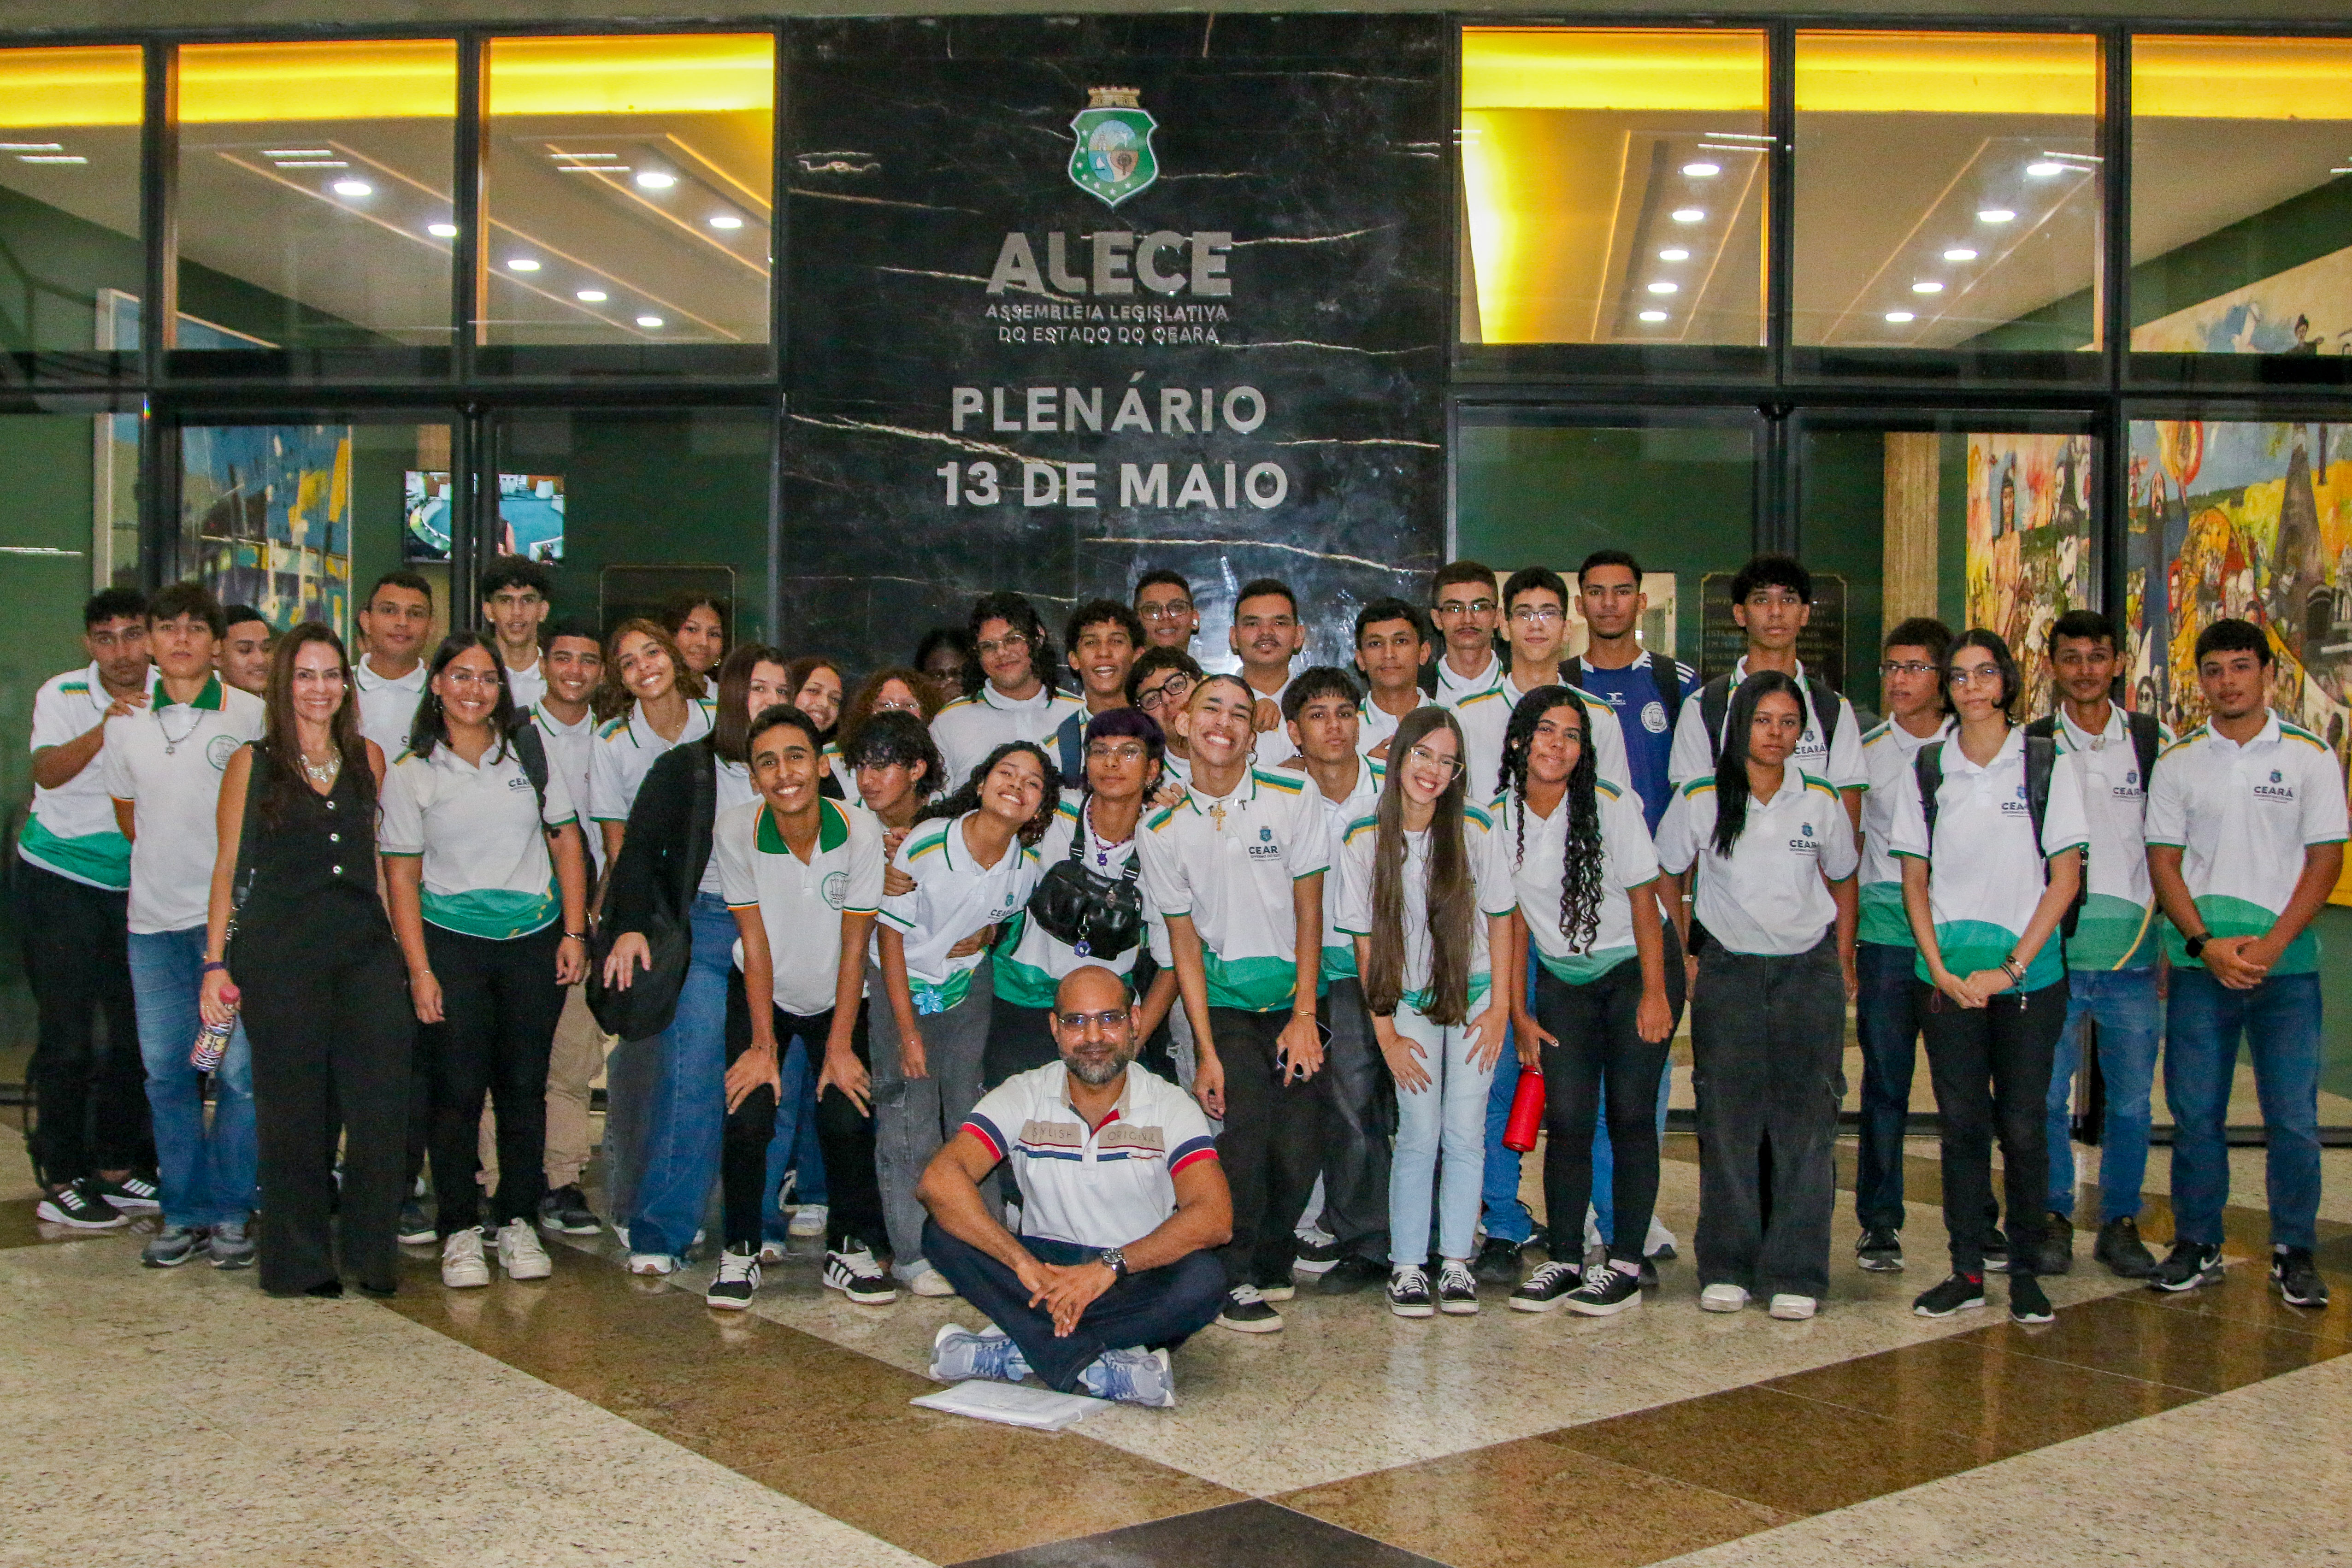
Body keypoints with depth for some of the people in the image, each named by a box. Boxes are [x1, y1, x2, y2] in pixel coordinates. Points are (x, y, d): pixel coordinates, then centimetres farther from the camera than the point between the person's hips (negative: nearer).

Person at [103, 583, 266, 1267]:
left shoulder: (252, 716, -3)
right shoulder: (127, 723, 9)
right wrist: (168, 866, 13)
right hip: (155, 916, 4)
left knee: (238, 1069, -4)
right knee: (165, 1070, 7)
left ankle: (230, 1214, 8)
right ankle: (182, 1212, 17)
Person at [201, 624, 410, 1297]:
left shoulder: (368, 759, 13)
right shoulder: (253, 763, 5)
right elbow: (228, 869, 5)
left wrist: (403, 951, 11)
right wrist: (215, 963, -1)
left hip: (365, 949, 2)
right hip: (279, 956, -2)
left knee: (383, 1108, -6)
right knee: (295, 1114, 2)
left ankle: (369, 1254, 9)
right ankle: (301, 1262, 15)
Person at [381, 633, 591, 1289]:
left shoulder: (529, 753, 6)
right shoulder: (411, 773, 2)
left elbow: (567, 842, 8)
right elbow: (401, 876, 0)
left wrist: (573, 932, 0)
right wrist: (420, 970, -7)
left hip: (534, 939, 2)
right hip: (452, 943, -1)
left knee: (524, 1086, 4)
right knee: (458, 1091, -4)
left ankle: (518, 1220, 16)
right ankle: (460, 1229, 8)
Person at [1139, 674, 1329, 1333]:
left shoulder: (1292, 798, -4)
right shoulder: (1165, 829, -2)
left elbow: (1308, 911, 0)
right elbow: (1184, 943, 0)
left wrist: (1305, 1016, -6)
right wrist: (1206, 1051, -6)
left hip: (1293, 991, 1)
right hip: (1224, 1000, 0)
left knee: (1299, 1148, -6)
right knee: (1243, 1130, -18)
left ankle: (1273, 1262, 20)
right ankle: (1237, 1279, -2)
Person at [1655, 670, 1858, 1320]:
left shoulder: (1821, 802, 0)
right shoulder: (1699, 801, -4)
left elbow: (1843, 882, 14)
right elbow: (1667, 879, 9)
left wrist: (1842, 965, 10)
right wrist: (1686, 956, 5)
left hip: (1808, 970, 1)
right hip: (1728, 969, -1)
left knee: (1806, 1118, -4)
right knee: (1727, 1117, -2)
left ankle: (1796, 1274, 2)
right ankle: (1726, 1269, 7)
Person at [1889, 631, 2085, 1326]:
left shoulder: (2050, 764, 0)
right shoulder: (1924, 770, 6)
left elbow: (2065, 877, -3)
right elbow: (1914, 879, 7)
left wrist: (2011, 968, -10)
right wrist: (1940, 969, -5)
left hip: (2029, 975, -2)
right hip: (1947, 974, 2)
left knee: (2023, 1126, -1)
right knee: (1962, 1123, 4)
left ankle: (2025, 1272, 12)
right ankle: (1967, 1271, 12)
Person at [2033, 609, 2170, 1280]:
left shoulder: (2155, 741, 7)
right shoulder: (2028, 746, 3)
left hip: (2134, 948, 1)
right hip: (2054, 947, -1)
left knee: (2131, 1098, 5)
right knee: (2047, 1092, -1)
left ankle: (2120, 1223, 18)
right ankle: (2054, 1218, 13)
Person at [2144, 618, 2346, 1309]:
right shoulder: (2178, 761, 6)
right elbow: (2163, 861, 4)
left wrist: (2271, 945, -12)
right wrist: (2207, 944, -9)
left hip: (2287, 963, -1)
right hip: (2200, 963, 1)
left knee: (2294, 1116, -2)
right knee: (2194, 1111, 3)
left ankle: (2294, 1252, 13)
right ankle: (2197, 1245, 16)